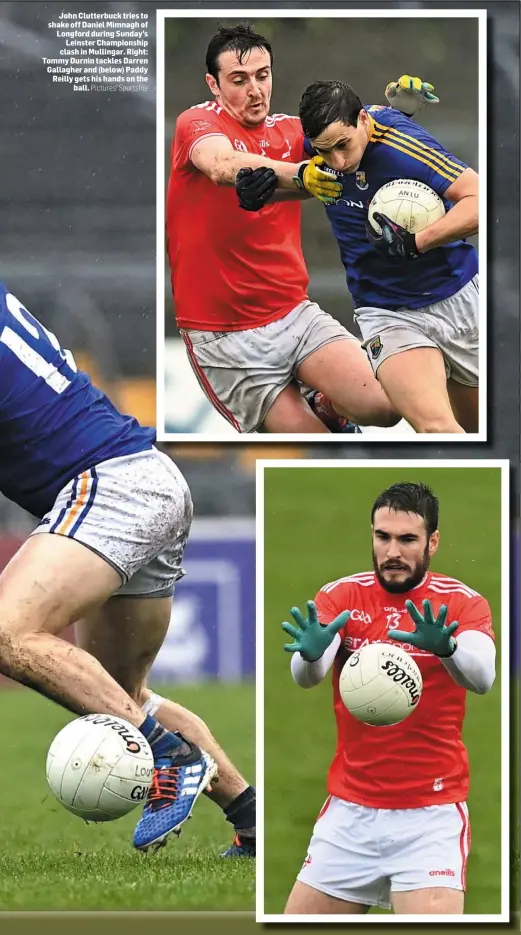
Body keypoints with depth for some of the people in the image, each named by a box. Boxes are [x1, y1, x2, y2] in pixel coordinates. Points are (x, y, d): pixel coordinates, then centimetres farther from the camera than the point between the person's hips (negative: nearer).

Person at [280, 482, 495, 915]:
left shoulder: (463, 603, -4)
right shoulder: (340, 596, 0)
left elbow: (482, 676, -22)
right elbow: (305, 676, -15)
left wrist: (445, 648, -45)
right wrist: (310, 652, -40)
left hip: (431, 813, -3)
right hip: (350, 810, 3)